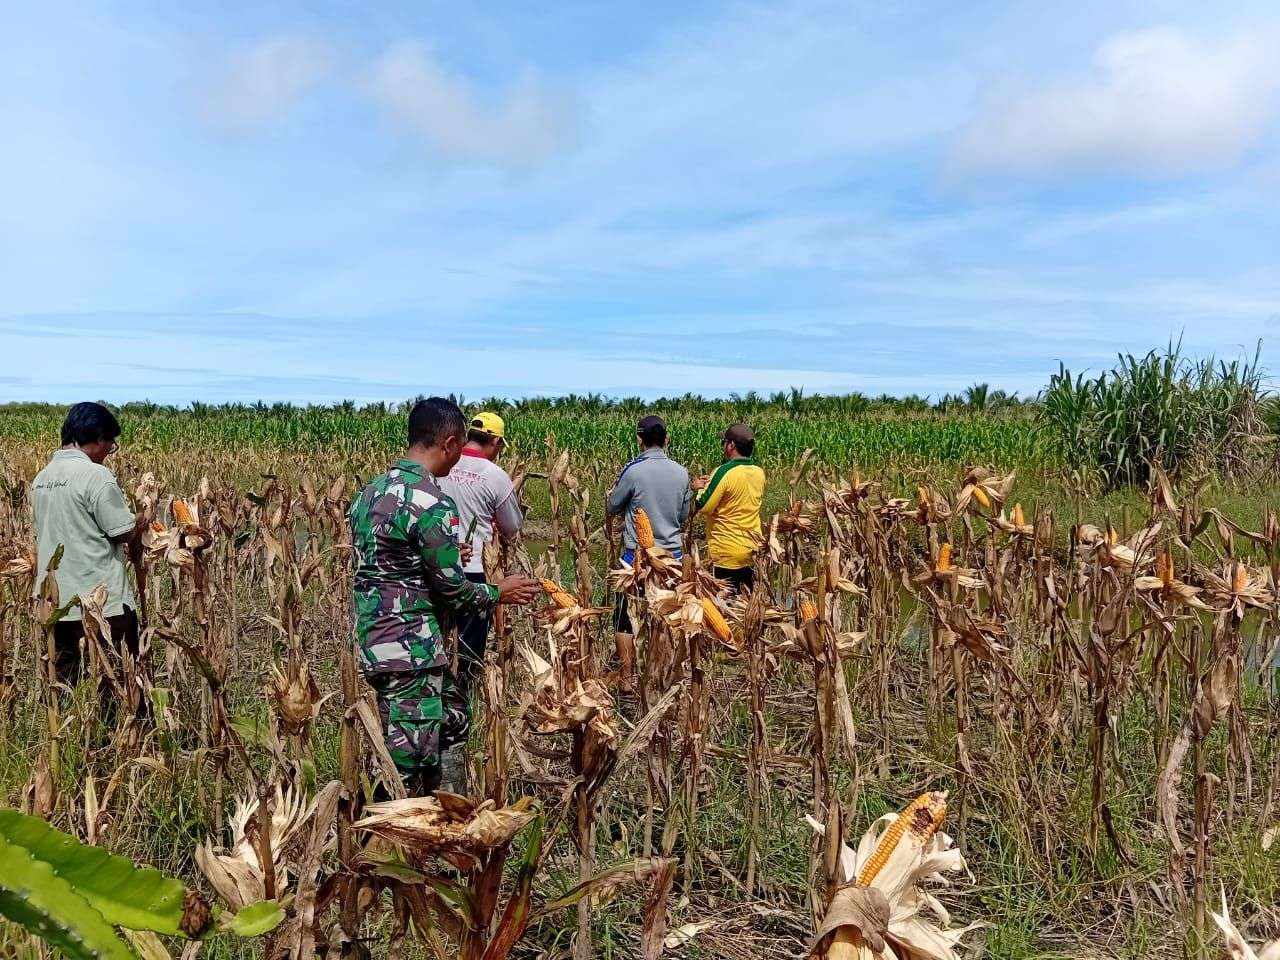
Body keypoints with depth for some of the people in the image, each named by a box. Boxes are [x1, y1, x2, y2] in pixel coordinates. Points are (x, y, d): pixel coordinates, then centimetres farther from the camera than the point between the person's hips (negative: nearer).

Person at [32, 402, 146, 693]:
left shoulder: (41, 478, 10)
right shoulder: (95, 475, -15)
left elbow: (45, 535, 16)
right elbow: (126, 533, -14)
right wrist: (140, 521, 8)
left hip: (55, 600, 8)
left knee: (63, 686, 12)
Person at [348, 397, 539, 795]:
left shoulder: (373, 489, 8)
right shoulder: (432, 502, -20)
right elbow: (452, 591, -15)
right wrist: (498, 592, 3)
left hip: (375, 640, 10)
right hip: (409, 651, -10)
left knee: (452, 719, 24)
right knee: (407, 769, 2)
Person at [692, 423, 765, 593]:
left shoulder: (725, 472, -19)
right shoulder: (759, 473, 2)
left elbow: (704, 507, -15)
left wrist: (701, 488, 4)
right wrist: (712, 484, 14)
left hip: (727, 552, -6)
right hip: (751, 550, 7)